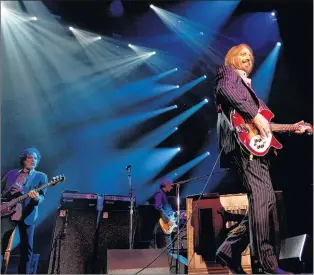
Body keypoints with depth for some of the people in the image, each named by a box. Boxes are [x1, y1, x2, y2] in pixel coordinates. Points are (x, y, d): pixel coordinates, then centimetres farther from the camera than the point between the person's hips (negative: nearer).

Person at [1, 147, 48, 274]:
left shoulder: (41, 176, 5)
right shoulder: (12, 173, 13)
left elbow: (42, 196, -3)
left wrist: (36, 198, -26)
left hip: (27, 216, -2)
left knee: (26, 248, 2)